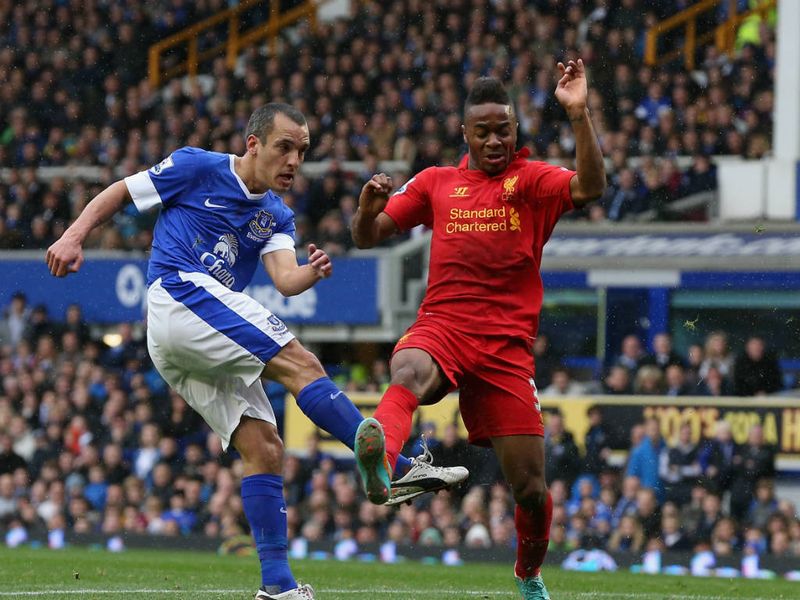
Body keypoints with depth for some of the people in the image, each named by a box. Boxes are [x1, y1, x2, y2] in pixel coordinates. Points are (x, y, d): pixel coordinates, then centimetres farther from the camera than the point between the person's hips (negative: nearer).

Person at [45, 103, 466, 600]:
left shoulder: (276, 217, 19)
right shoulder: (197, 168, 3)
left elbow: (285, 279, 1)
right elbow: (118, 194, 10)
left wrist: (311, 273, -22)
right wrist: (75, 237, -4)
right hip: (180, 293, -8)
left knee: (264, 448, -2)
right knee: (299, 364, -21)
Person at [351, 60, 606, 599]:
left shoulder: (531, 180, 7)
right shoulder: (436, 182, 15)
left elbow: (590, 187, -14)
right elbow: (368, 237, 17)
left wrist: (579, 115, -25)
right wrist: (368, 208, -7)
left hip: (507, 344, 0)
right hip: (441, 327, 0)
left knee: (531, 484, -2)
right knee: (409, 372, -38)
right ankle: (379, 458, -70)